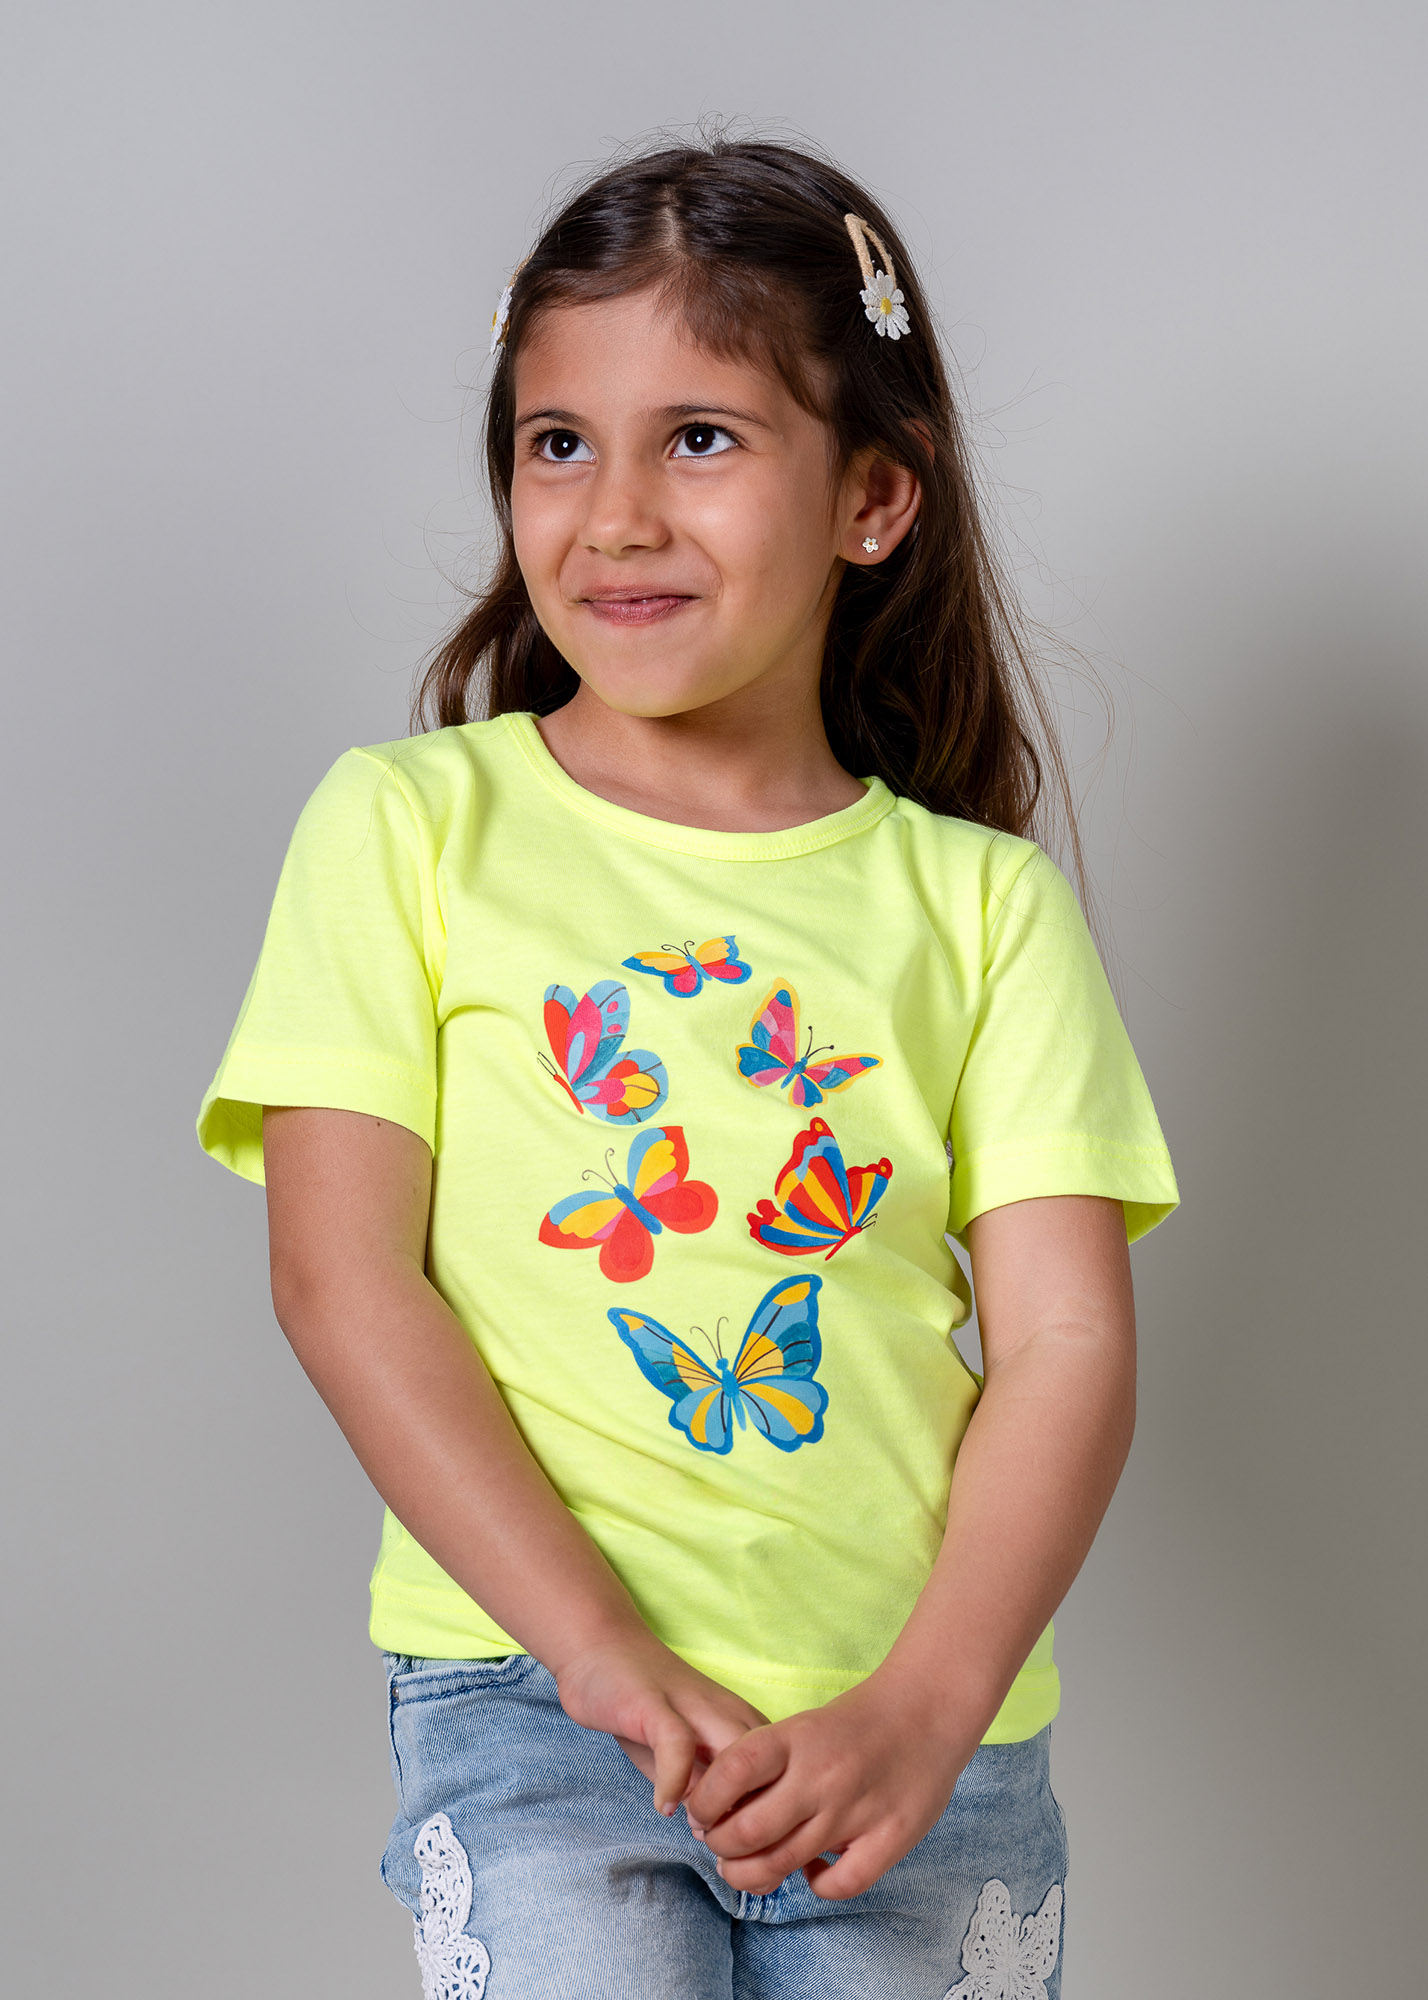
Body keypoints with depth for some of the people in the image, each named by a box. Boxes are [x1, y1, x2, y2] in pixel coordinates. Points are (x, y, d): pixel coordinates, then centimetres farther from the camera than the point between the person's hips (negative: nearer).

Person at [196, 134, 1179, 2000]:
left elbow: (1069, 1342, 1)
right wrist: (600, 1645, -14)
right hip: (534, 1701, -1)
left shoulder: (980, 900, 8)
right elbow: (345, 1280, -3)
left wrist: (924, 1708, -14)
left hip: (927, 1728, 2)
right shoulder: (409, 825, 4)